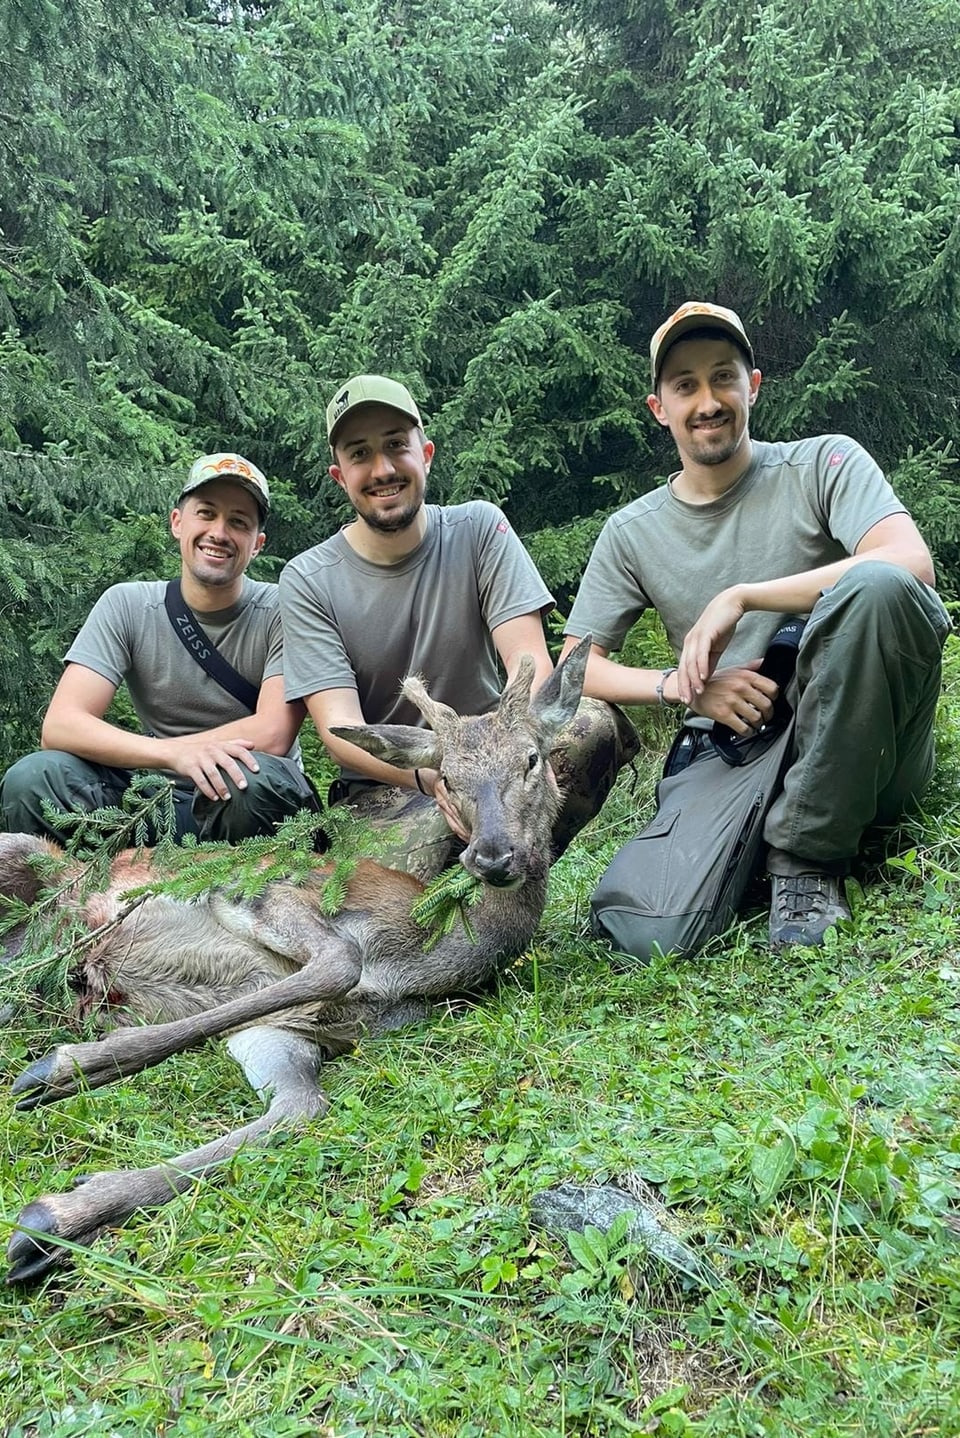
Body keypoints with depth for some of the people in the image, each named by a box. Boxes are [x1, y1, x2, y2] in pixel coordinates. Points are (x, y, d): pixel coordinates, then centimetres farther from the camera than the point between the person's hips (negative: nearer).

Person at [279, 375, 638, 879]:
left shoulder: (480, 529, -2)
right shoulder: (308, 581, -6)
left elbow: (530, 662, -11)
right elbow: (339, 728, -15)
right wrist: (431, 776, -36)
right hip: (383, 788, -2)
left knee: (599, 722, -27)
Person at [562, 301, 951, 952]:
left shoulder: (823, 464, 4)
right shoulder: (631, 533, 11)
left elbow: (912, 562, -15)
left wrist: (741, 597, -19)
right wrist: (681, 684, -9)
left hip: (862, 751, 0)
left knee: (877, 586, -32)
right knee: (653, 931, -26)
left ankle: (806, 851, -17)